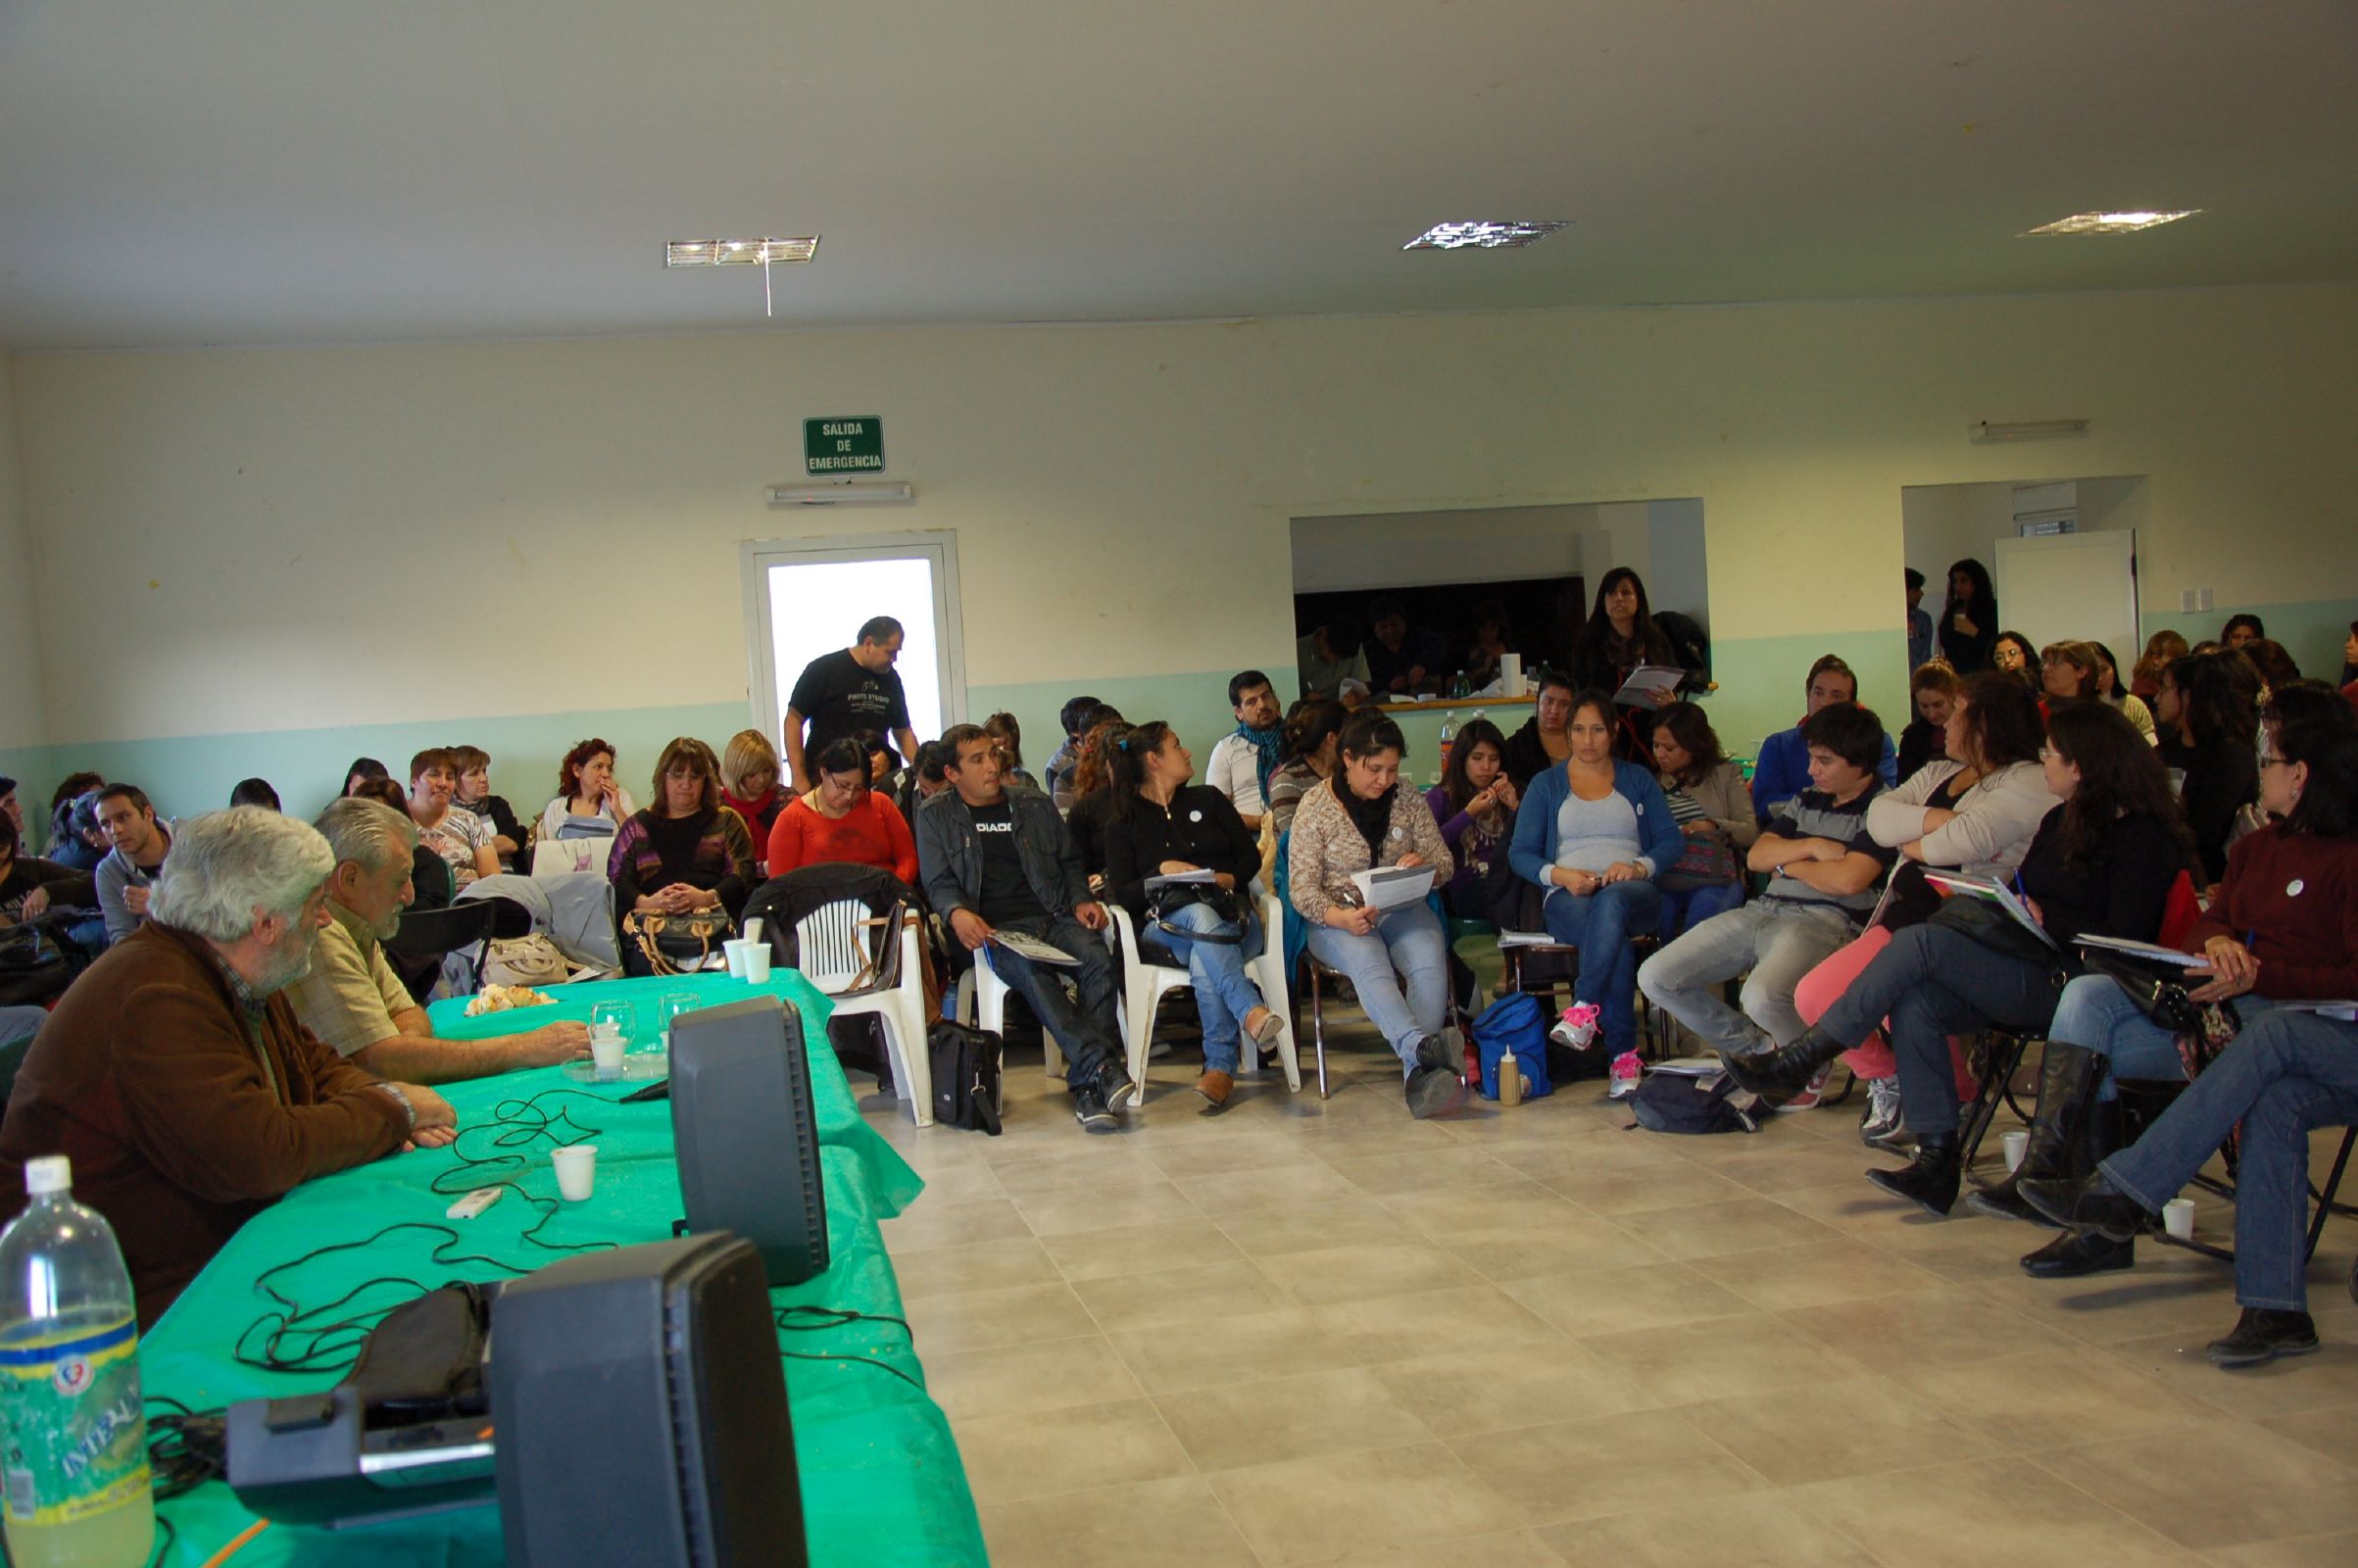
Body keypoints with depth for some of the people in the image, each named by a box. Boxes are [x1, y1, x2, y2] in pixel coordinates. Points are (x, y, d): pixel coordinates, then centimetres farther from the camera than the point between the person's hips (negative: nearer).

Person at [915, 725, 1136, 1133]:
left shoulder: (1035, 807, 24)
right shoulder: (936, 818, 15)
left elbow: (1069, 863, 27)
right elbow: (938, 883, 6)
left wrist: (1081, 901, 5)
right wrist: (957, 913, -16)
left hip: (1054, 917, 3)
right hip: (996, 928, -3)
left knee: (1097, 959, -31)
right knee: (1031, 972, -37)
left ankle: (1087, 1087, -34)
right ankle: (1102, 1068, -47)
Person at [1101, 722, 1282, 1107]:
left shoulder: (1208, 799, 22)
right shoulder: (1122, 825, 15)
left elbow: (1251, 855, 16)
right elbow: (1121, 895, 4)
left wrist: (1230, 878, -5)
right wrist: (1162, 872, -12)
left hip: (1232, 917, 2)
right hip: (1164, 925, -1)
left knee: (1204, 963, -36)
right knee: (1201, 915, -40)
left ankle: (1220, 1066, -44)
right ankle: (1251, 1011, -55)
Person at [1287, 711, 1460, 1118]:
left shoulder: (1409, 800, 9)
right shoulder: (1315, 806, -1)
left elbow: (1445, 864, 11)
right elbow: (1301, 889, -6)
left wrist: (1424, 865, -15)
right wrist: (1342, 917, -26)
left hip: (1403, 911, 3)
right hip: (1338, 917, -3)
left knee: (1430, 965, -32)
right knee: (1369, 965, -37)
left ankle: (1418, 1072, -45)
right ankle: (1423, 1048, -59)